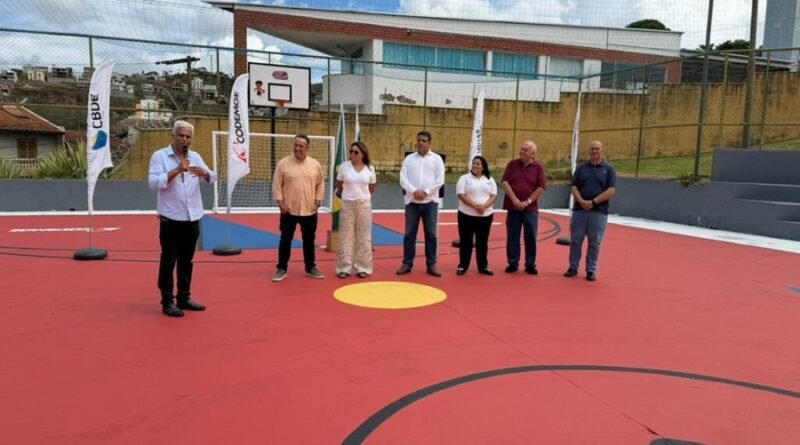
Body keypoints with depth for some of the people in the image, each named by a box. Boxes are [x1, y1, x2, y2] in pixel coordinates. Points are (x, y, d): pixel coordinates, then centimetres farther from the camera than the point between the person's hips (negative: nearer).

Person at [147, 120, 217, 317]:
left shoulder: (195, 157, 10)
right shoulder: (159, 156, -5)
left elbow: (213, 178, 4)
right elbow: (153, 183, -16)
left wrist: (204, 173, -18)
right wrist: (177, 170, -24)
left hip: (192, 218, 5)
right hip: (171, 219, -5)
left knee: (186, 261, 13)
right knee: (168, 261, 1)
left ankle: (184, 298, 23)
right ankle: (167, 301, 10)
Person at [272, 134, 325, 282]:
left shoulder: (315, 164, 2)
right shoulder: (283, 163, -4)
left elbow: (320, 184, 9)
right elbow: (277, 184, -4)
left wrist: (318, 201, 2)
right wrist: (280, 202, -9)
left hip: (309, 210, 2)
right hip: (289, 210, -2)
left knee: (309, 240, 11)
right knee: (286, 239, 5)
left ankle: (310, 268, 24)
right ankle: (282, 269, 17)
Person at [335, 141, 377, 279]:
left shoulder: (370, 169, 0)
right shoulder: (344, 166, -2)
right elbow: (338, 185, 10)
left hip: (364, 205, 1)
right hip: (347, 204, -1)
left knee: (363, 237, 5)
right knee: (346, 236, 2)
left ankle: (362, 267, 14)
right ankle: (344, 267, 10)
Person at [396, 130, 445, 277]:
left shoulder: (436, 159, 4)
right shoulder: (409, 158, 7)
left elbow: (440, 180, -4)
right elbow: (403, 179, -1)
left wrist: (425, 192, -13)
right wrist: (414, 191, -16)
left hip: (430, 201, -1)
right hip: (412, 201, 1)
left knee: (431, 234, 4)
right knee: (409, 234, 4)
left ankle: (431, 264, 11)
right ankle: (407, 264, 12)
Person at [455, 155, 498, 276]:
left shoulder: (490, 180, 9)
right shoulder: (464, 178, -1)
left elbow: (494, 196, 2)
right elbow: (461, 195, -11)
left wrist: (484, 206, -16)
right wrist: (475, 206, -20)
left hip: (486, 215, 3)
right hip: (467, 215, -2)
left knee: (482, 242, 9)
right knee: (465, 242, 3)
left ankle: (483, 267, 17)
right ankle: (462, 266, 12)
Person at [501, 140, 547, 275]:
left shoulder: (538, 168, 1)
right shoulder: (512, 164, 5)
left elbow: (541, 187, -4)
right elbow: (505, 182, -2)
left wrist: (527, 202, -12)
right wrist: (514, 199, -13)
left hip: (530, 208, -1)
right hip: (513, 207, 1)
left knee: (531, 237, 2)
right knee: (512, 236, 3)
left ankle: (530, 265, 12)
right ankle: (513, 263, 12)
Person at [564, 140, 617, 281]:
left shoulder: (609, 169, 2)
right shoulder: (581, 168, 9)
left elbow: (611, 190, -6)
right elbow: (573, 187, 3)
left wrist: (593, 202, -15)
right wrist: (581, 201, -14)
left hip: (599, 212, -2)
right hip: (579, 210, 2)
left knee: (595, 243, 3)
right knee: (575, 240, 5)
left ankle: (591, 270, 12)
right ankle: (573, 267, 16)